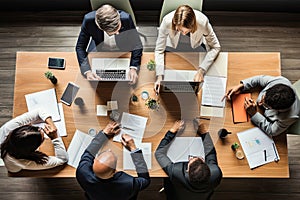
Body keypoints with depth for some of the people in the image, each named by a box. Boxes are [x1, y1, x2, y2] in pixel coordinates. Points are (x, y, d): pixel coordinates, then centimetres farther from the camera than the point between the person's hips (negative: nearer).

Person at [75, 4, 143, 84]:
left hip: (123, 51, 0)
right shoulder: (89, 20, -33)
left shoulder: (126, 19, -35)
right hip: (99, 50, 1)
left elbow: (136, 45, -22)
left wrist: (133, 68, -37)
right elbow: (80, 47, -21)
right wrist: (87, 71, -37)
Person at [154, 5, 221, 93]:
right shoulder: (167, 21, -37)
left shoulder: (202, 22, -37)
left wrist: (201, 70, -32)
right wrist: (159, 77, -35)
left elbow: (215, 47, -22)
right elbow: (159, 50, -24)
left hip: (196, 46, 0)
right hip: (172, 47, 0)